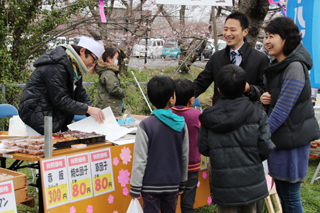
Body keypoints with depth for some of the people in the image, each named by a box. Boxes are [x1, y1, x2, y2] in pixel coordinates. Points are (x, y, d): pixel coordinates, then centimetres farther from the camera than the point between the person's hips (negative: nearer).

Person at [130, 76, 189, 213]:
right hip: (172, 184, 3)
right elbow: (185, 156, 6)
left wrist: (135, 188, -4)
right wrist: (182, 183, 19)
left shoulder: (146, 126, -14)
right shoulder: (181, 125, -3)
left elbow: (140, 159, -12)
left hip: (151, 186, -3)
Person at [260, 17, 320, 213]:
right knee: (282, 191, 17)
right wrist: (265, 98, -2)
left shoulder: (295, 67, -18)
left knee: (290, 193, 0)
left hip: (292, 138, -9)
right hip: (280, 137, 9)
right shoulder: (279, 65, 12)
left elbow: (283, 108, -21)